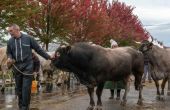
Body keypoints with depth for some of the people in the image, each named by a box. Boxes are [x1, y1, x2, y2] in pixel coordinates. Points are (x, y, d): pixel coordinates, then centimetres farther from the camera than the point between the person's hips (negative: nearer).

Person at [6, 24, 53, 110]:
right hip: (16, 67, 4)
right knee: (18, 88, 10)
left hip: (27, 66, -3)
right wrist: (9, 58, -6)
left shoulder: (28, 38, -4)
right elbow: (8, 52, 17)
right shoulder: (10, 41, 5)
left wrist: (48, 57, 2)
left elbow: (38, 49, 2)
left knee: (26, 88, -8)